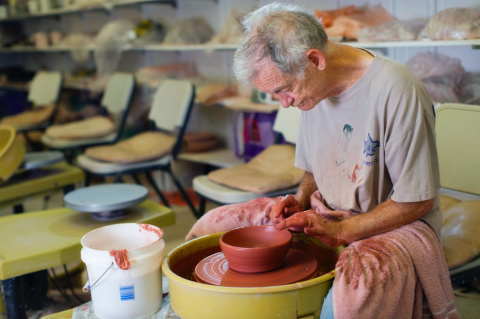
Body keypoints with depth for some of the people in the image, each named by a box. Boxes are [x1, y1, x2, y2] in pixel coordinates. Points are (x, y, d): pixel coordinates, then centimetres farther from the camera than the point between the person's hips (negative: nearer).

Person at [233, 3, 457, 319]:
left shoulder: (396, 90, -23)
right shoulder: (313, 89, 0)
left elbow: (417, 201, -18)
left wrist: (341, 231, -20)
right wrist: (301, 199, -4)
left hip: (397, 224, -7)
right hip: (328, 218, 7)